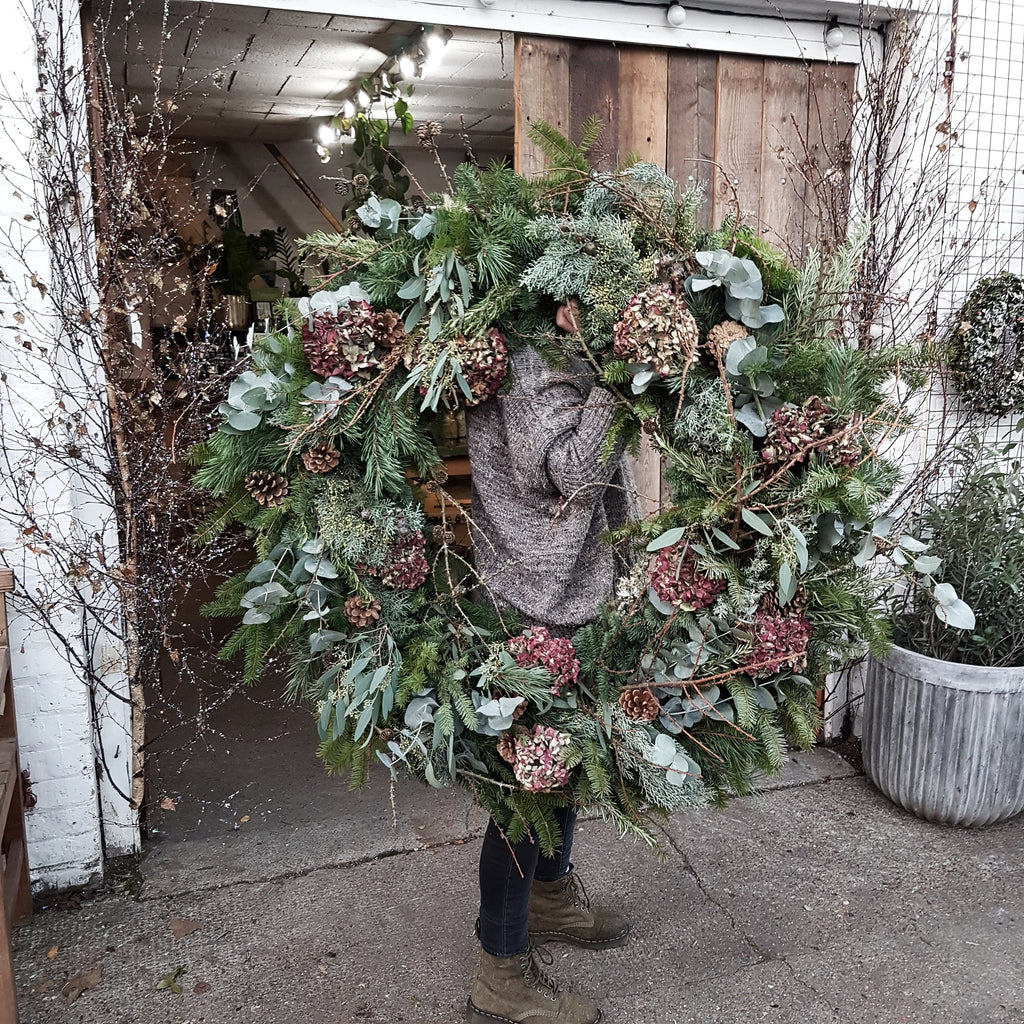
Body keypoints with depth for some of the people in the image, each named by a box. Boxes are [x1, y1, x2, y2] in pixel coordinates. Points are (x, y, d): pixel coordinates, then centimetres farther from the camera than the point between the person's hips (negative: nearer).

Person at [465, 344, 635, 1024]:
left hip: (566, 590, 10)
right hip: (535, 604, -10)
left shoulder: (557, 353, 9)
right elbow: (572, 468, -30)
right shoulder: (540, 358, -20)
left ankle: (551, 895, 48)